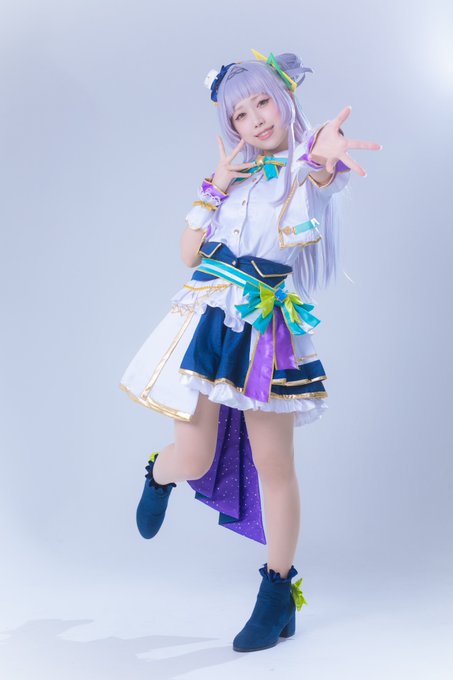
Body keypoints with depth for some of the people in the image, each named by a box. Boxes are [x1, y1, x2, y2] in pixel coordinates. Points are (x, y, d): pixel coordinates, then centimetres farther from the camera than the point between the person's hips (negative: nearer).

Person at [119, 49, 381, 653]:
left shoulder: (303, 171, 1)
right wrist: (215, 185, 0)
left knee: (274, 464, 1)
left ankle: (278, 592, 19)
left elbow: (324, 172, -28)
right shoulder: (235, 177, 13)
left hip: (265, 330, -2)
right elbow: (189, 253, 7)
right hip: (206, 320, 3)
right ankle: (157, 476, 38)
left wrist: (325, 151, -52)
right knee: (194, 459, -1)